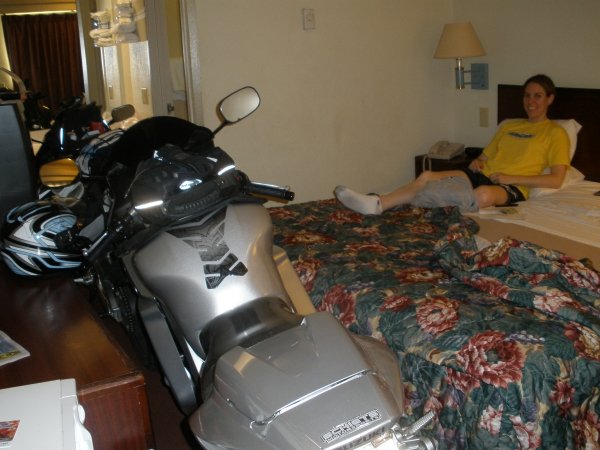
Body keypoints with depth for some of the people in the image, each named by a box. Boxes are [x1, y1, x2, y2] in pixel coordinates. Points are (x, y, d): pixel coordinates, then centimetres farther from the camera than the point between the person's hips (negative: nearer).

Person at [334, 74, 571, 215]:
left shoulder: (556, 133, 6)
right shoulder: (509, 126, 25)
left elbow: (556, 180, -4)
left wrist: (510, 178, -11)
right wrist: (477, 162, 2)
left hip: (512, 187, -6)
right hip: (482, 175, 6)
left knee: (484, 194, -44)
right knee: (427, 176, -20)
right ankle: (378, 203, -38)